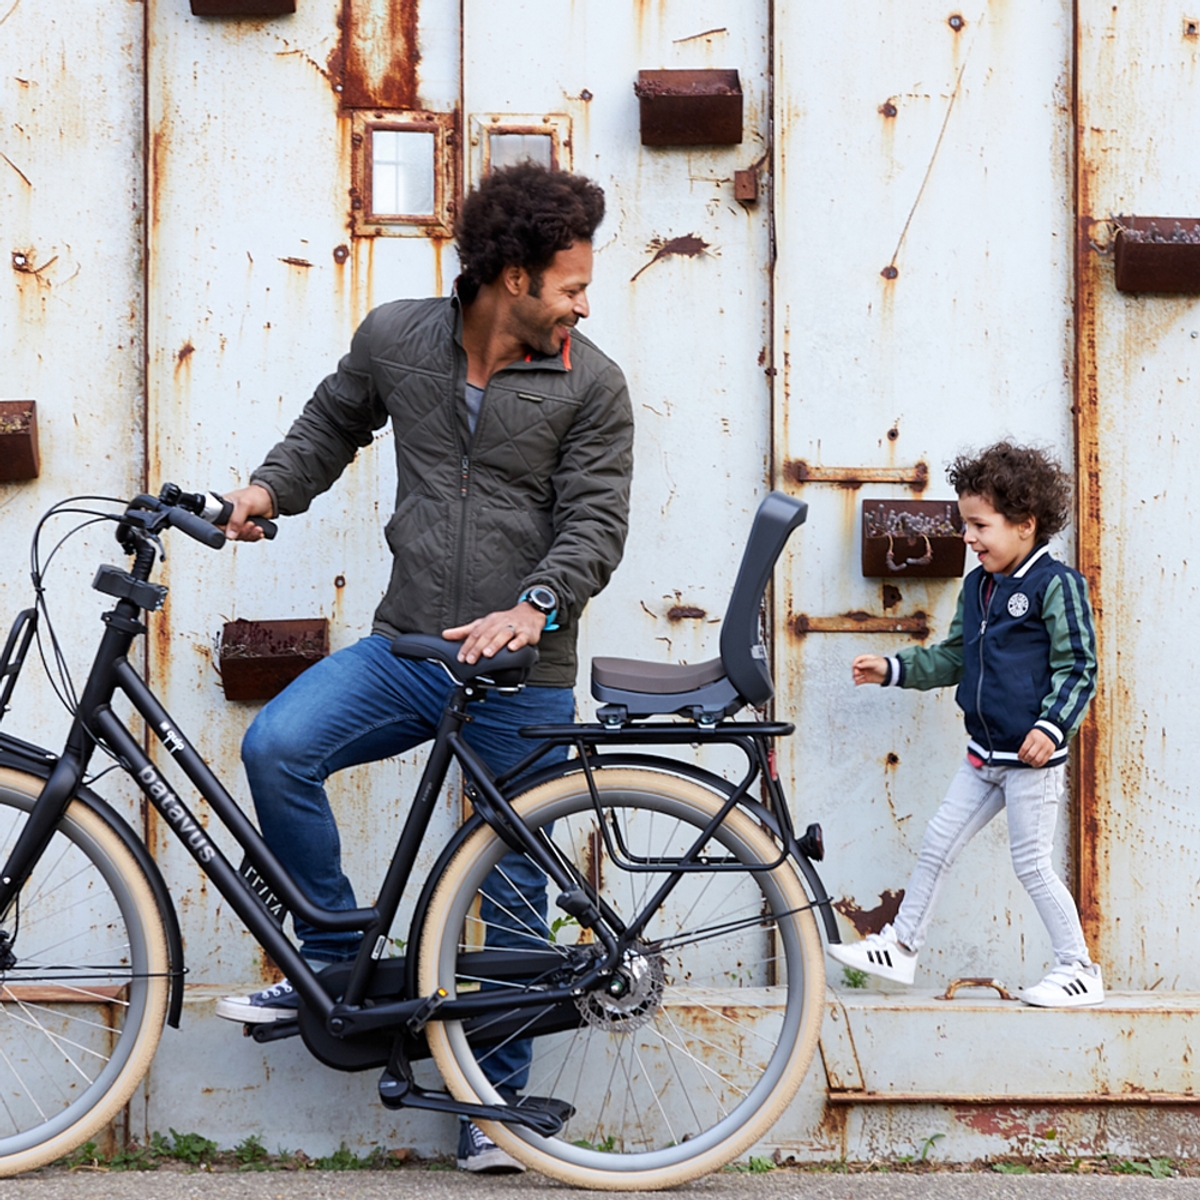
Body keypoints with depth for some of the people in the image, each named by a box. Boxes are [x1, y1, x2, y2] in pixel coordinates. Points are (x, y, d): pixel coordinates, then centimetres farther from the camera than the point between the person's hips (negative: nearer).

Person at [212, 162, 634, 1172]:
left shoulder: (590, 385, -3)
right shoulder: (395, 339, 2)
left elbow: (596, 520, -8)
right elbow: (336, 419, 21)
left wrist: (534, 607, -25)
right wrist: (273, 487, 5)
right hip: (405, 648, 2)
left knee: (511, 893, 3)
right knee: (277, 746, -23)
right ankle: (338, 963, -3)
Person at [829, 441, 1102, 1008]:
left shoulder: (1056, 585, -12)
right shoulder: (978, 586, 11)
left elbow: (1078, 667, -12)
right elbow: (952, 658, 21)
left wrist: (1052, 725, -23)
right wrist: (892, 669, 12)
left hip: (1032, 756, -8)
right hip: (984, 755, 8)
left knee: (1032, 865, -2)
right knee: (936, 843, 11)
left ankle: (1078, 970, 10)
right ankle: (900, 947, 22)